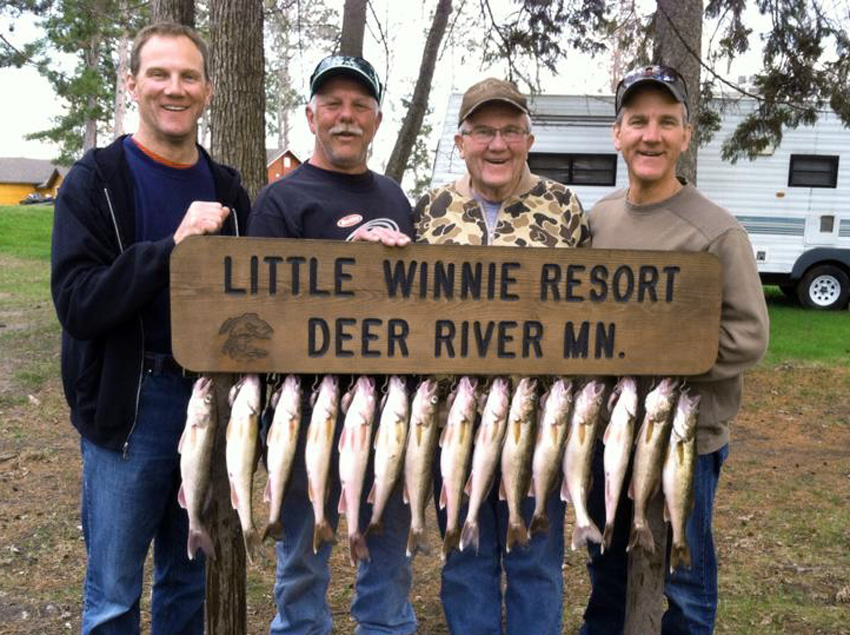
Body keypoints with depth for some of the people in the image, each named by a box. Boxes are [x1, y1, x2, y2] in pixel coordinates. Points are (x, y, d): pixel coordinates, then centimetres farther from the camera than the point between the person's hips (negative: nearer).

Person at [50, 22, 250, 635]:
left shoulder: (226, 188, 9)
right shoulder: (96, 181, -4)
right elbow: (77, 304, -15)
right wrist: (174, 245, -25)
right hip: (128, 409, -4)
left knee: (191, 581, 17)